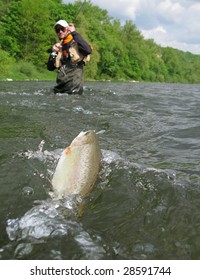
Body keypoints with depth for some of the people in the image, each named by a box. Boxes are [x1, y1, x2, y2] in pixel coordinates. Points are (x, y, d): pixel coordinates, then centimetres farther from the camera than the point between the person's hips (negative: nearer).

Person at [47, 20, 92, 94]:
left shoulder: (76, 43, 1)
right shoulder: (58, 47, 16)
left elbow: (88, 50, -23)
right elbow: (50, 68, 14)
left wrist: (74, 33, -13)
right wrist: (53, 53, -2)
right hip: (60, 86, 6)